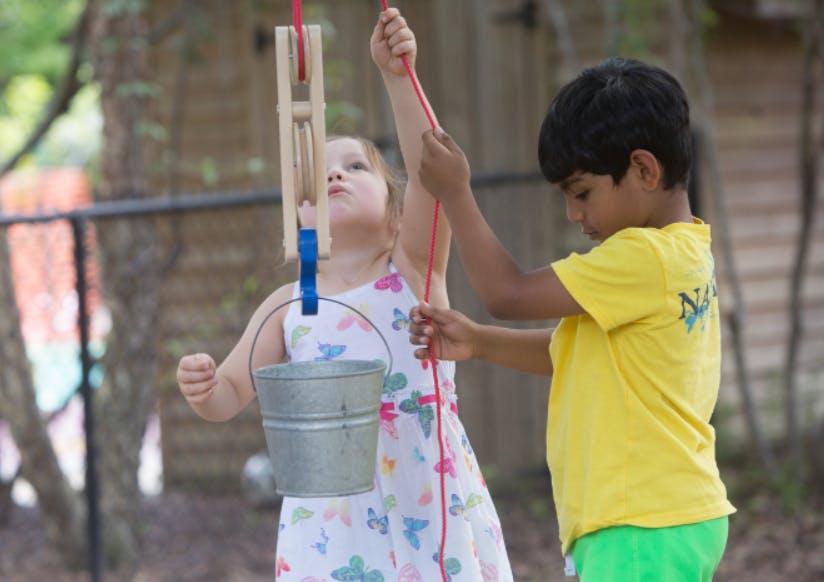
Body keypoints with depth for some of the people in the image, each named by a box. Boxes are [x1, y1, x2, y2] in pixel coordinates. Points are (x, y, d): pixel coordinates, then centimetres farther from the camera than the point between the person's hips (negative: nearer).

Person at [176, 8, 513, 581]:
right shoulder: (288, 307, 8)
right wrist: (202, 388, -19)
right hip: (331, 518, 2)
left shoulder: (414, 272, 1)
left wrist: (397, 76, -26)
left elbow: (432, 172, -15)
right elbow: (230, 396, 5)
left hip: (430, 506, -2)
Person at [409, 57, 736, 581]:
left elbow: (508, 293, -13)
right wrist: (479, 342, 10)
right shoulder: (682, 253, 14)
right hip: (666, 521, 11)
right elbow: (568, 352, 21)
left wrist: (454, 192, -3)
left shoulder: (645, 258, -18)